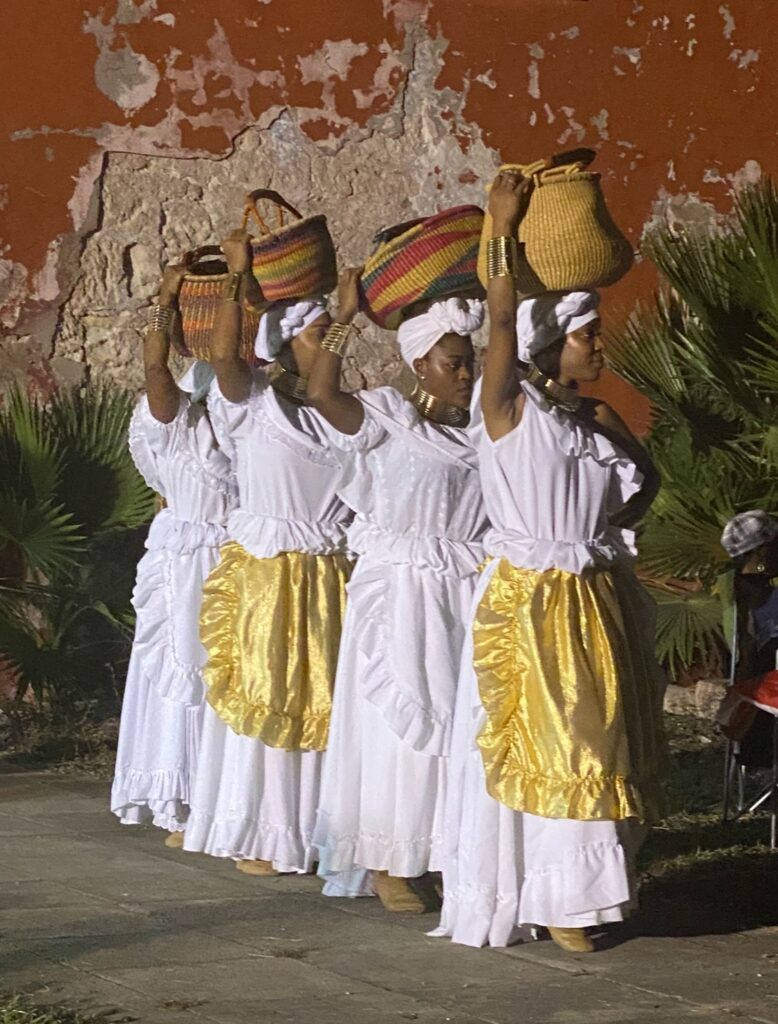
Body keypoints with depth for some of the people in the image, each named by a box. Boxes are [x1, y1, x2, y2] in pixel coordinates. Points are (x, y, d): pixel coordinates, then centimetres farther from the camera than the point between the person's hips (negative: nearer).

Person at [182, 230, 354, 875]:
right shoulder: (253, 403, -2)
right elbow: (223, 352, -21)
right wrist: (238, 276, -19)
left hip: (331, 576, 4)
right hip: (266, 571, -4)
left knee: (321, 700, 5)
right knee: (263, 697, -1)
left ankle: (316, 832, 12)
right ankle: (259, 838, 7)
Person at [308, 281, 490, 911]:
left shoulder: (480, 428, 9)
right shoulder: (387, 419, -6)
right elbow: (322, 392, -19)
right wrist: (345, 317, -17)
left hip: (466, 595, 5)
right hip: (400, 592, -5)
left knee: (456, 721, 6)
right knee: (400, 718, -1)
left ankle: (444, 853, 15)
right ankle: (389, 864, 7)